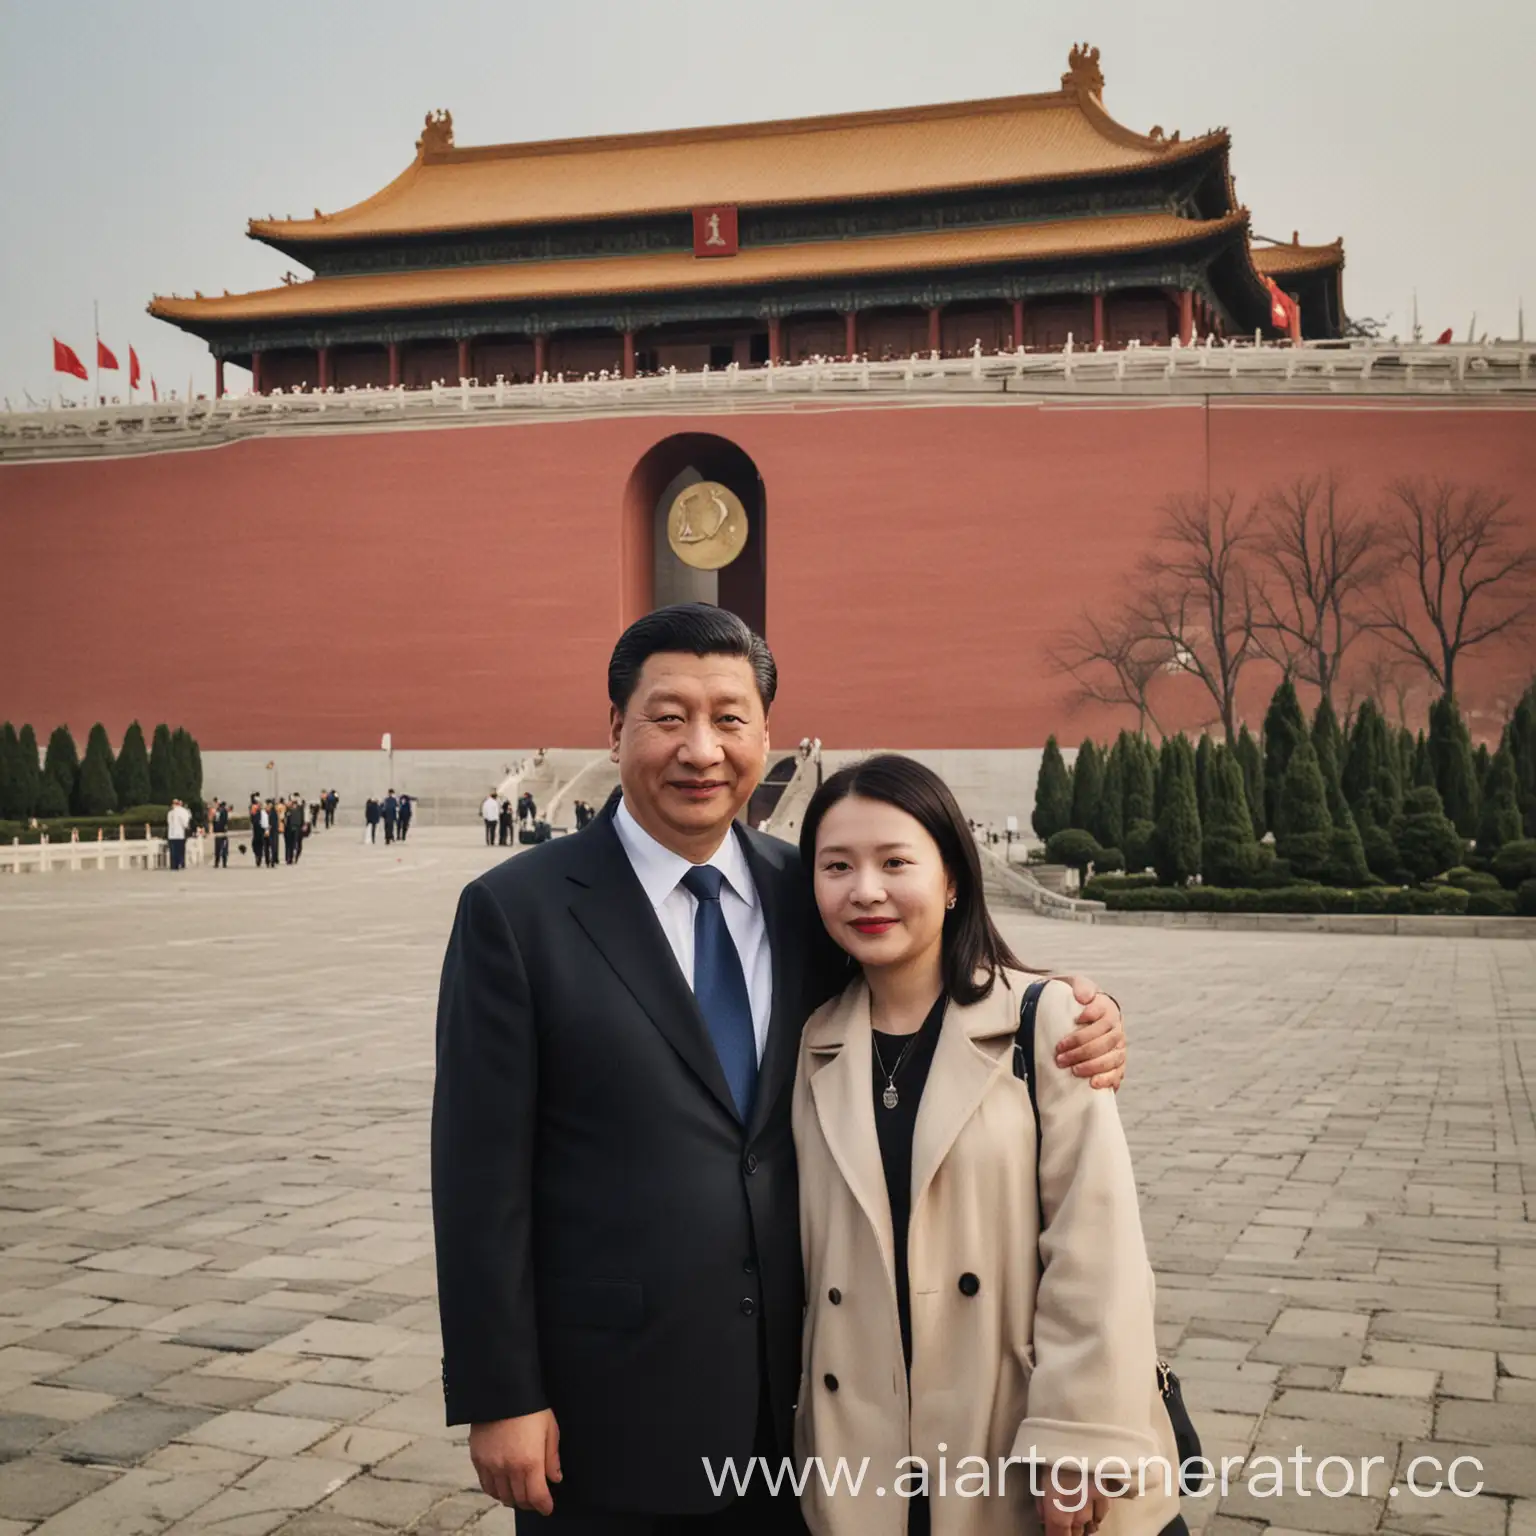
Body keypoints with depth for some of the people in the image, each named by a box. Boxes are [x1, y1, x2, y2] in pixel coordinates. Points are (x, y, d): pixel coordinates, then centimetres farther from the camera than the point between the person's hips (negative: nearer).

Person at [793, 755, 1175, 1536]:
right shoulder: (813, 1048, 3)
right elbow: (801, 1257, 8)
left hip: (1023, 1460, -3)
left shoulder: (1043, 1020, -9)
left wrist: (1078, 1442, -13)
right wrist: (794, 1422, 8)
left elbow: (1094, 1248, -11)